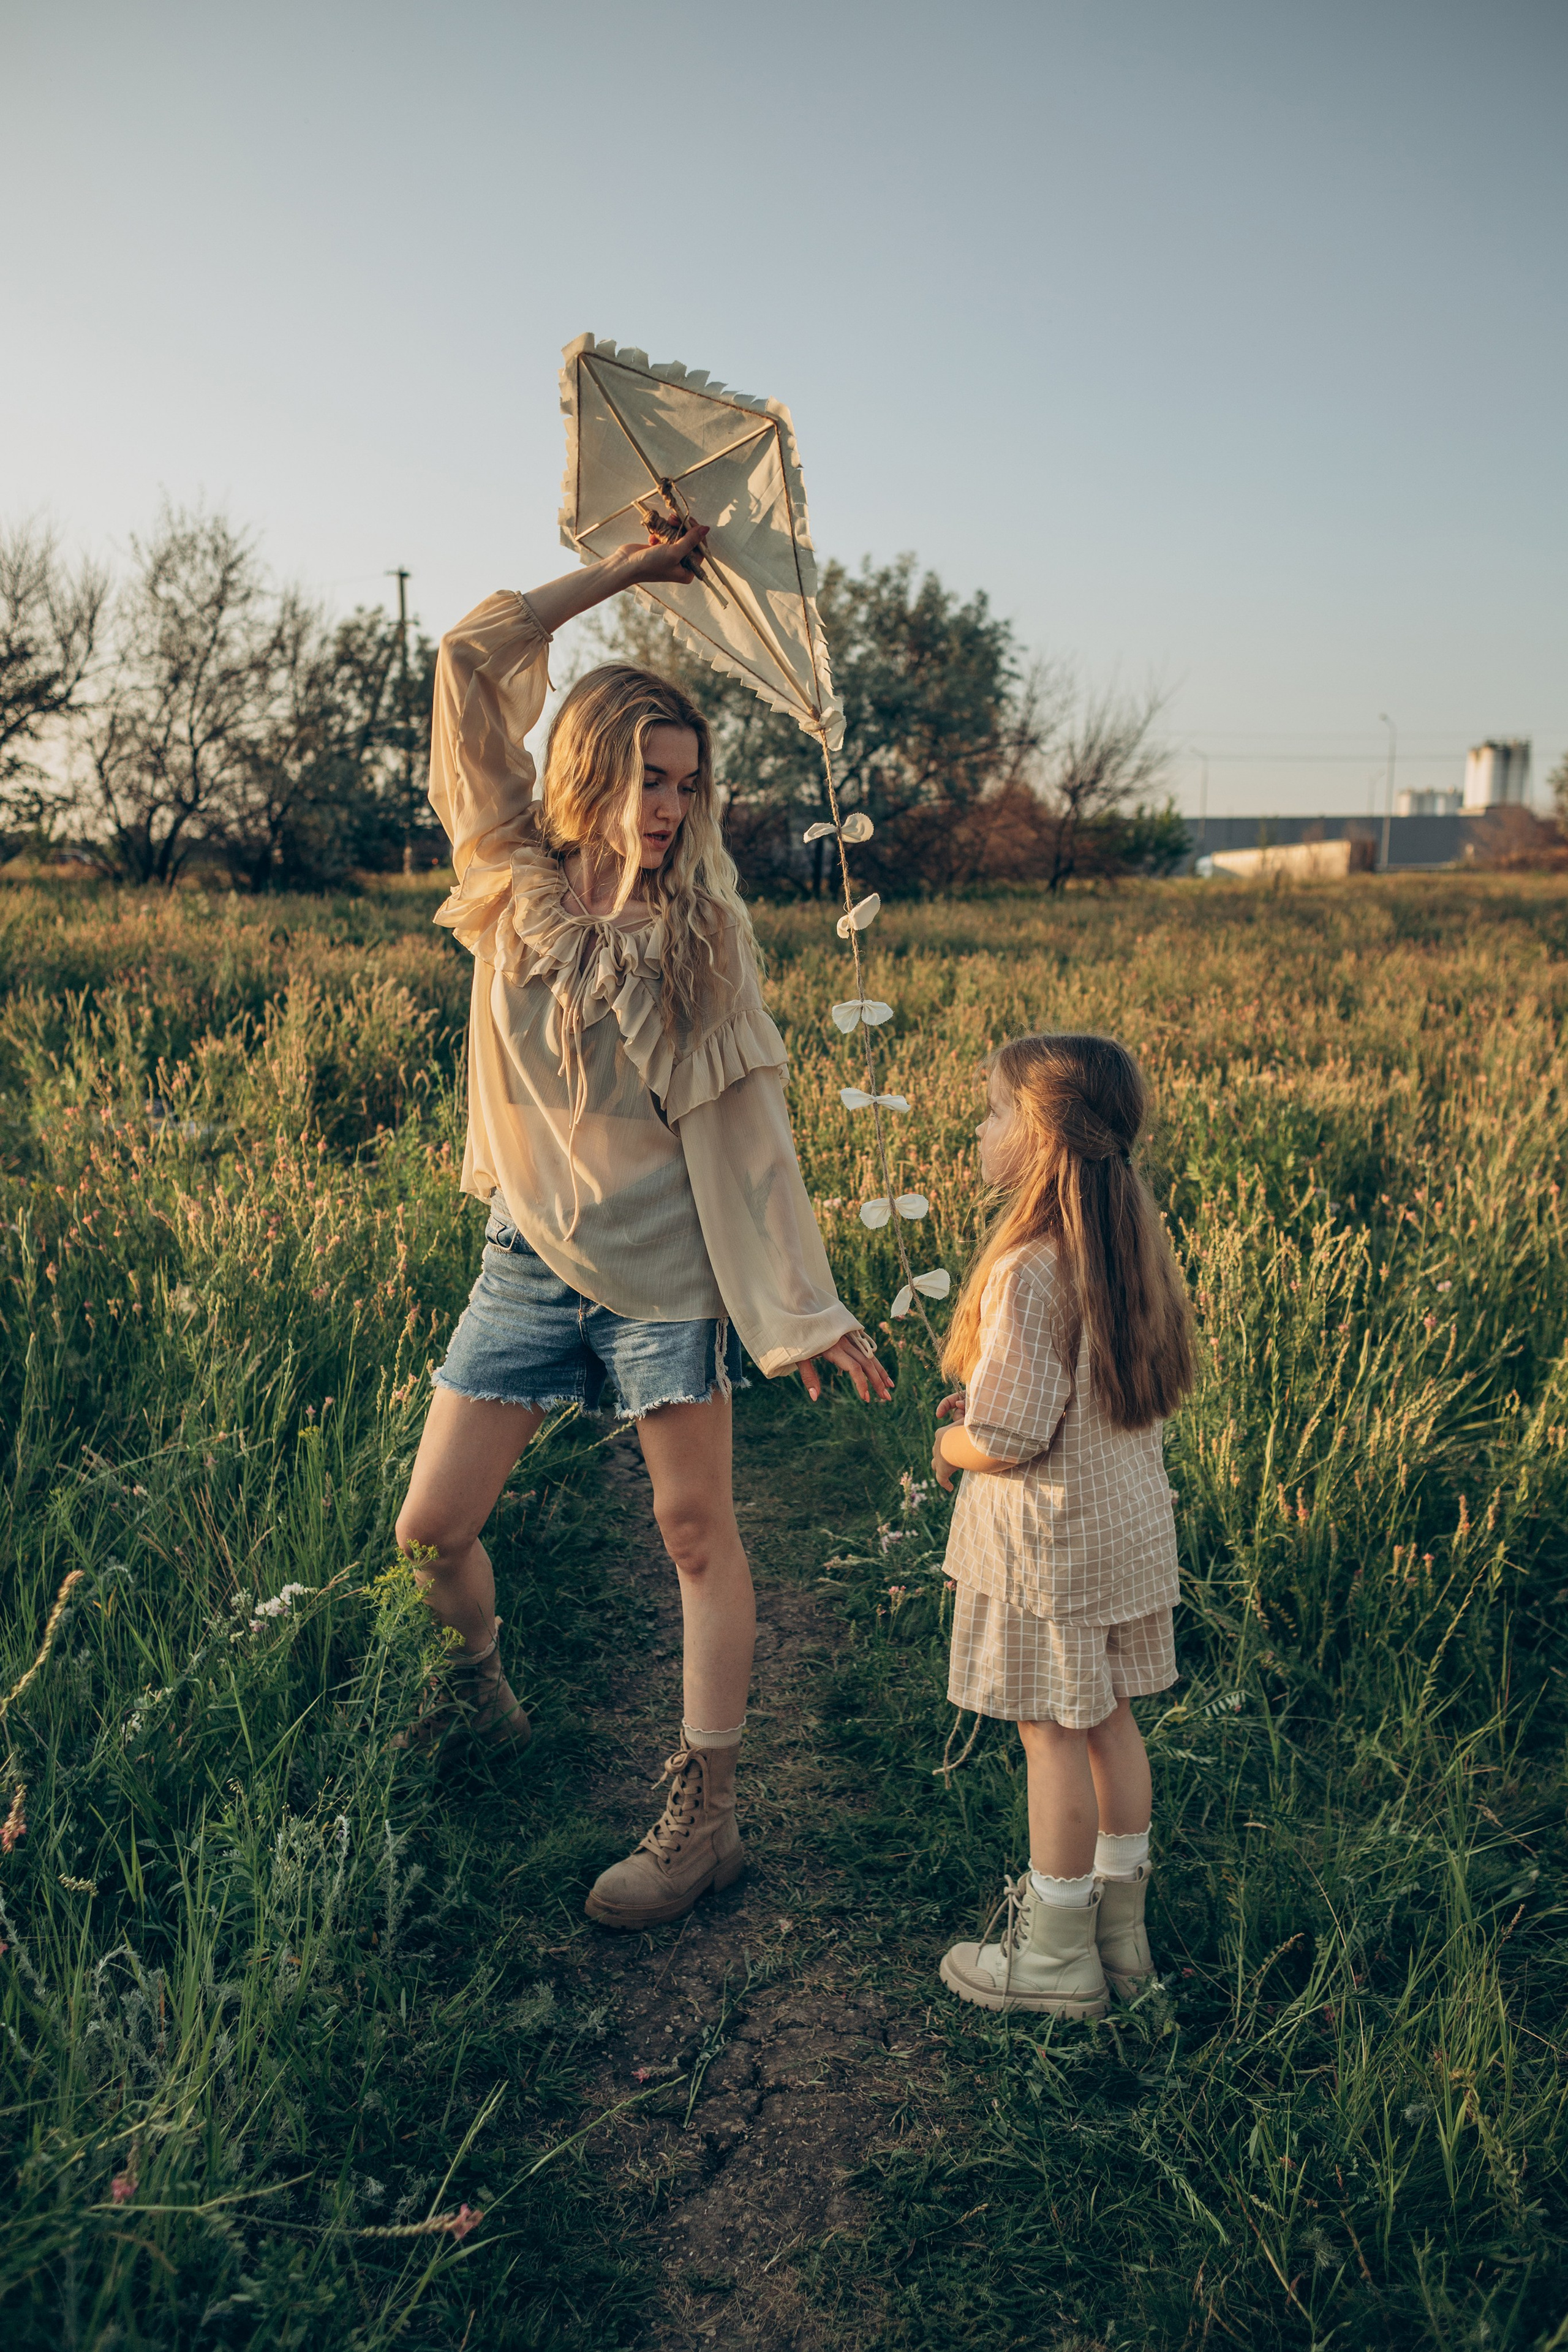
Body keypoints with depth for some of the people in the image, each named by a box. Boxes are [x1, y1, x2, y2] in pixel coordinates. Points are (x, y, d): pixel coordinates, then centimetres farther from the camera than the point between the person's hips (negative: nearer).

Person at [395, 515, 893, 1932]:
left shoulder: (699, 926, -5)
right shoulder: (516, 881, 1)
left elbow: (744, 1125, -5)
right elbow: (471, 664, 0)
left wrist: (805, 1307, -9)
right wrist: (618, 574, 4)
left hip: (664, 1270, -3)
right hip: (529, 1258, 3)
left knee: (699, 1535, 3)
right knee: (432, 1527, 8)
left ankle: (706, 1820, 16)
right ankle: (480, 1694, 40)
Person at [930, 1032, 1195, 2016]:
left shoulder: (1031, 1269, -26)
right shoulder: (1134, 1239, 1)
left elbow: (1008, 1443, -24)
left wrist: (950, 1444, -3)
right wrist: (987, 1402, 12)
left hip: (1053, 1538, -8)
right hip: (1132, 1518, 8)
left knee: (1053, 1734, 5)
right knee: (1109, 1719, 19)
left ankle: (1057, 1955, 21)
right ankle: (1122, 1926, 34)